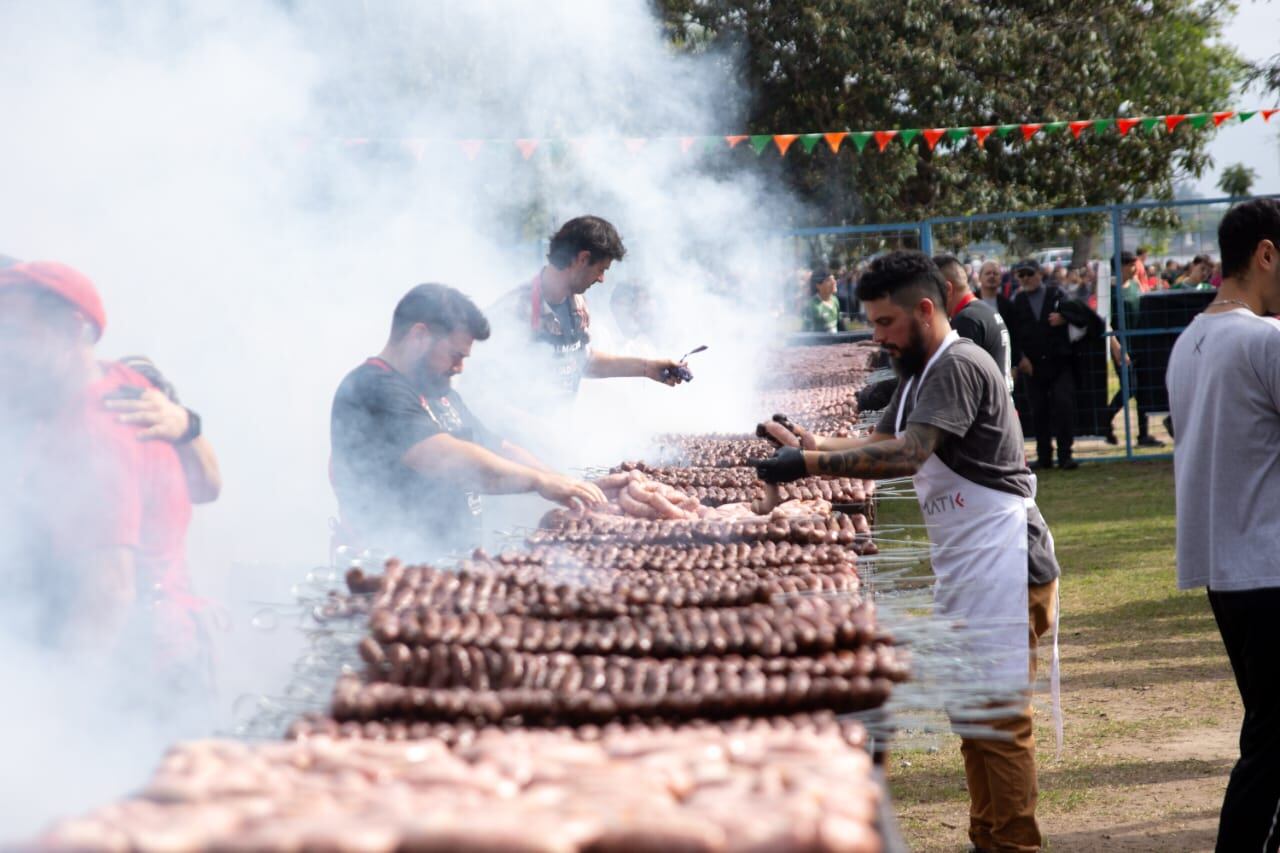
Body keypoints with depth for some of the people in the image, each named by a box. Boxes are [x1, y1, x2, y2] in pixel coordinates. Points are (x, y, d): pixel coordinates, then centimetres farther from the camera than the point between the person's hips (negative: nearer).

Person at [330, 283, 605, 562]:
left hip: (452, 558, 10)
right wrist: (539, 481, -19)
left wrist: (564, 485, 11)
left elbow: (498, 450, 27)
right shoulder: (373, 390, -12)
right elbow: (447, 460, -23)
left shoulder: (440, 393, 22)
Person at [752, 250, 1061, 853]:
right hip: (963, 571, 11)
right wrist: (811, 443, -2)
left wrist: (810, 464, -30)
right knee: (973, 717, 16)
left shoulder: (959, 366, -17)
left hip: (1001, 565, -11)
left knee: (998, 719, -7)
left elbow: (906, 454, -28)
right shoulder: (921, 374, 17)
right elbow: (880, 444, 15)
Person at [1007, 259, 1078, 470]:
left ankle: (1065, 455, -6)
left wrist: (1063, 318, -21)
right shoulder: (1017, 302, 9)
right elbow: (1013, 333, 3)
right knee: (1039, 411, 3)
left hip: (1059, 361, -1)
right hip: (1032, 364, 2)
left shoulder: (1056, 293, 7)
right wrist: (1020, 358, -8)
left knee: (1064, 405, -10)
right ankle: (1044, 457, 10)